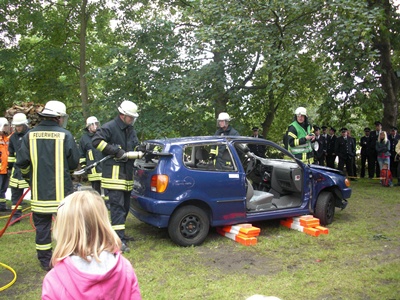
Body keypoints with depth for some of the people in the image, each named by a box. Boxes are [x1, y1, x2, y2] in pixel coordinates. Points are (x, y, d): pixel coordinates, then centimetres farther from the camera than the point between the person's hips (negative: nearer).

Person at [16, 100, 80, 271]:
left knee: (42, 225, 12)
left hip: (39, 191, 3)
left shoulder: (30, 135, -1)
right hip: (61, 190, -2)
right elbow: (74, 163, -5)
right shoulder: (65, 135, -8)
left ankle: (45, 262, 21)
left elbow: (22, 162, -1)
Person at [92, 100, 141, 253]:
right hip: (114, 174, -9)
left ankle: (119, 233, 29)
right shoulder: (110, 127, -9)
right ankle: (119, 240, -12)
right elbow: (96, 140, -19)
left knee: (125, 206, 15)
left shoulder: (130, 130, 17)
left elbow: (136, 147, 21)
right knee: (117, 206, -12)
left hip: (127, 174, 9)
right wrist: (116, 151, -22)